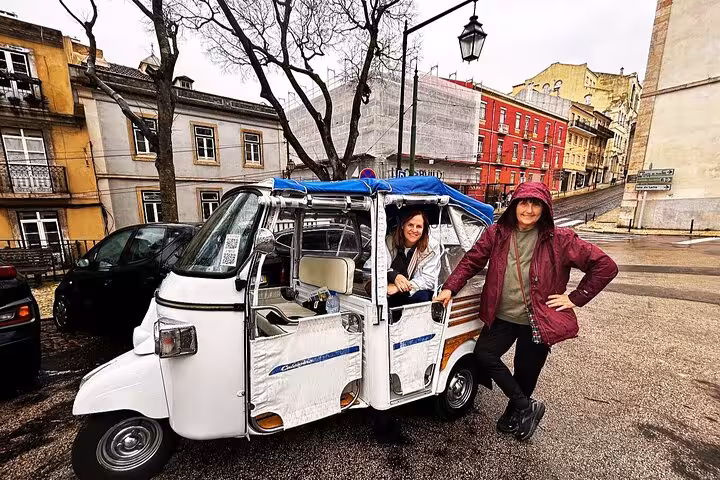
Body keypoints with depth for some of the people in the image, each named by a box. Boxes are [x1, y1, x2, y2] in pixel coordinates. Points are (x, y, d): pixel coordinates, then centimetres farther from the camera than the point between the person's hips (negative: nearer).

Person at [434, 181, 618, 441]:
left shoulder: (559, 239, -11)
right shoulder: (497, 233, -5)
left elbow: (606, 266, -5)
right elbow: (471, 261, -2)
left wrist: (575, 297, -7)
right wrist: (450, 288, -14)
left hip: (537, 321, -2)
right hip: (502, 317, 2)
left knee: (525, 373, 12)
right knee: (483, 354, -10)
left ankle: (513, 414, 44)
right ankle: (527, 407, 15)